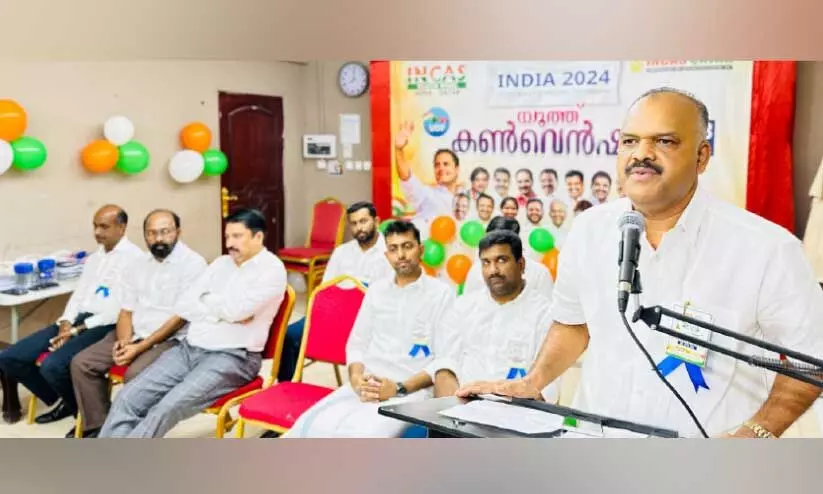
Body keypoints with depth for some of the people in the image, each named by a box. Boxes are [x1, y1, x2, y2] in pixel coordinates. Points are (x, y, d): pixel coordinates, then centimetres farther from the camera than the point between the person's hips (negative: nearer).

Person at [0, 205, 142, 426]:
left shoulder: (134, 258, -9)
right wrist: (66, 323, -4)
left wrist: (78, 330, -15)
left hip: (105, 326, -9)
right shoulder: (94, 258, 20)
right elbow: (78, 295, 18)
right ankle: (62, 400, 17)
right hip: (77, 321, 9)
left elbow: (122, 309, -16)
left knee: (53, 366, -30)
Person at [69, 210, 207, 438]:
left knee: (136, 374, -32)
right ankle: (98, 427, 2)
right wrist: (124, 341, -9)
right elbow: (126, 311, 12)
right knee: (81, 363, -7)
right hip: (134, 335, 7)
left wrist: (140, 347, -17)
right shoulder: (138, 265, 12)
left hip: (171, 339, -7)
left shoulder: (193, 263, -10)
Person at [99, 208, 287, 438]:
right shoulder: (221, 263, 16)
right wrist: (223, 312, -8)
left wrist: (207, 300, 1)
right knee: (128, 398, -11)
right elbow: (183, 305, 7)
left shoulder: (272, 269, -5)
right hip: (188, 348, 7)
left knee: (167, 408, -26)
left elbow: (235, 309, -19)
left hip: (233, 358, -7)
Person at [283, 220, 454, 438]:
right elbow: (356, 343, 17)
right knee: (315, 426, -23)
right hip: (367, 385, 5)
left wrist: (400, 388, -15)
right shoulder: (377, 290, 17)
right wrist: (357, 379, -5)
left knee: (363, 435, -32)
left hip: (411, 390, -4)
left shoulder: (442, 293, 1)